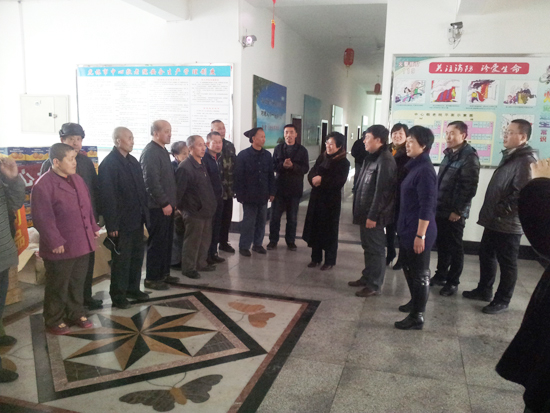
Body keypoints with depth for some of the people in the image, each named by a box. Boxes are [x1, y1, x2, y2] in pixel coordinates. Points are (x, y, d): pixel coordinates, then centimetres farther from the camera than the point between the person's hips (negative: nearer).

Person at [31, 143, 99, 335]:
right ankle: (54, 321, 26)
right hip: (61, 248, -7)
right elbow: (43, 219, -19)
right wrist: (55, 242, -19)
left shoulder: (77, 179, 8)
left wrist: (93, 227, 10)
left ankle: (76, 313, 36)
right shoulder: (43, 185, -17)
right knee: (58, 287, 9)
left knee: (77, 283, 19)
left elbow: (88, 206, 16)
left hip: (82, 243, 7)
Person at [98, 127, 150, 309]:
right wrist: (112, 224, -18)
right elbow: (107, 196, -17)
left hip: (136, 219, 7)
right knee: (121, 259, 4)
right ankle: (118, 295, 18)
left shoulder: (133, 161, 11)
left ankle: (133, 288, 31)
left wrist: (145, 213, 9)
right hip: (121, 222, -7)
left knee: (137, 256, 16)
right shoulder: (108, 164, -14)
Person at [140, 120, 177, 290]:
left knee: (167, 241, 16)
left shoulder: (163, 150, 14)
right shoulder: (150, 152, -16)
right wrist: (164, 203, -19)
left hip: (167, 205, 9)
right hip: (158, 207, -9)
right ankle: (152, 278, 11)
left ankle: (164, 273, 28)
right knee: (157, 243, 0)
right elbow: (151, 182, -22)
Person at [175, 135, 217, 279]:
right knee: (192, 241, 3)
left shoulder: (202, 165, 12)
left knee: (205, 239, 17)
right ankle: (188, 268, 17)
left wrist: (212, 203, 15)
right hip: (194, 212, -8)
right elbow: (179, 190, -16)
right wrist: (178, 208, -13)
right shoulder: (185, 167, -16)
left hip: (206, 210, 8)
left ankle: (201, 263, 32)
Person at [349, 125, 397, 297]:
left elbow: (382, 191, -22)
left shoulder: (385, 160, -18)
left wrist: (373, 215, -22)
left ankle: (374, 285, 12)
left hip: (374, 215, -9)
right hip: (366, 212, 9)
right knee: (367, 247, 19)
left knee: (375, 249, 1)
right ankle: (367, 277, 32)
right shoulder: (372, 158, 13)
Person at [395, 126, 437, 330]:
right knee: (409, 268, 22)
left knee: (419, 274, 2)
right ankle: (415, 302, 40)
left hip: (418, 232, -9)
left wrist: (420, 235, -21)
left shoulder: (425, 170, -18)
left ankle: (417, 317, 14)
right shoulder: (415, 166, 10)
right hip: (408, 229, 9)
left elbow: (426, 207, -21)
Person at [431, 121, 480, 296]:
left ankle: (452, 282, 17)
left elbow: (470, 187, -17)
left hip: (454, 212, -7)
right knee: (441, 244, 16)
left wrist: (458, 210, -17)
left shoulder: (469, 157, -12)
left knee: (454, 247, 5)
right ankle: (441, 275, 30)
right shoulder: (449, 155, 13)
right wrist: (435, 204, 14)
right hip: (440, 209, 7)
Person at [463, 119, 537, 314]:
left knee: (507, 263, 4)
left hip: (508, 223, -10)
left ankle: (502, 301, 17)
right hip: (494, 220, 10)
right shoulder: (509, 157, 15)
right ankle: (484, 290, 34)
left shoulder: (526, 161, -17)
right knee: (486, 255, 19)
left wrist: (501, 210, -19)